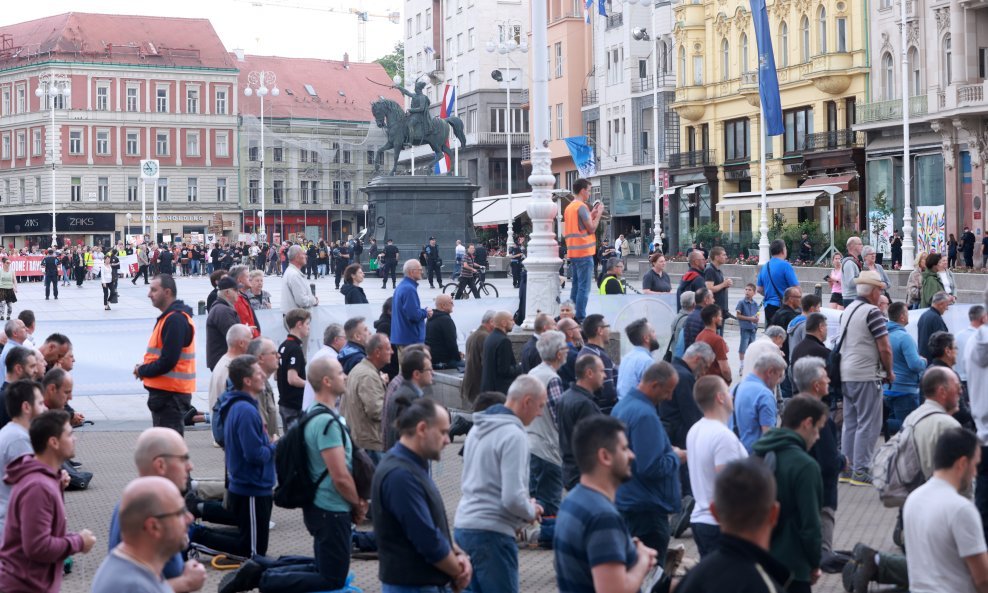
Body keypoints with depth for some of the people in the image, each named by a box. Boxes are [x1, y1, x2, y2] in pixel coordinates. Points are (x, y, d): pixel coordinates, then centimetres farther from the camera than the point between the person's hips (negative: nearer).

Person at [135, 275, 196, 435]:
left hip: (170, 393, -11)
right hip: (165, 390, 11)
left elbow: (167, 361, -24)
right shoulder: (168, 317, 16)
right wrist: (144, 370, 4)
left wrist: (142, 371, -8)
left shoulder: (175, 320, -18)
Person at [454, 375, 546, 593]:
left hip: (463, 526, 9)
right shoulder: (513, 435, -15)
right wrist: (532, 511, -1)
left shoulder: (478, 429, 13)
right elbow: (512, 498, -22)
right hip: (492, 533, -9)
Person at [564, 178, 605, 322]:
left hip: (573, 253, 9)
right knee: (584, 288, -8)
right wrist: (599, 214, -1)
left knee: (576, 286, 13)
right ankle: (580, 318, -10)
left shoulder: (569, 208, 15)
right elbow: (591, 228, -13)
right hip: (584, 252, -9)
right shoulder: (582, 207, -13)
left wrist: (592, 214, 17)